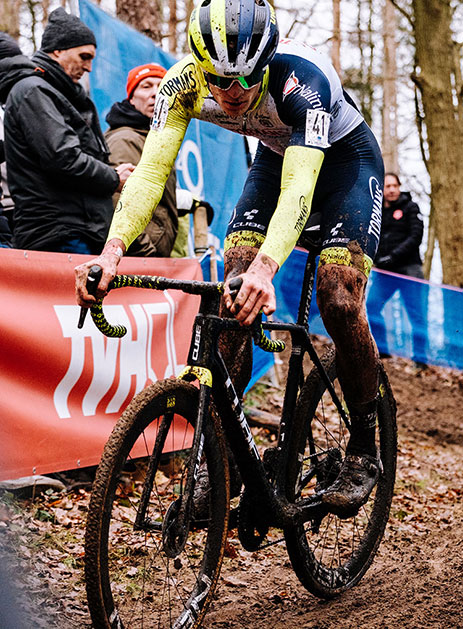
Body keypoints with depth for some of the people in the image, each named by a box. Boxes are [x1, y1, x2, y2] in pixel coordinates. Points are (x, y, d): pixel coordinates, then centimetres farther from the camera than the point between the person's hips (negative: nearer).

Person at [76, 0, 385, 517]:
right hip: (275, 157, 4)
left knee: (338, 301, -20)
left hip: (344, 158, -4)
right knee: (232, 295, -13)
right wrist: (112, 249, -51)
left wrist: (266, 267, -67)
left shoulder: (302, 79, -40)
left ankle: (363, 452, -1)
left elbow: (299, 187, -50)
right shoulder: (185, 81, -27)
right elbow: (151, 168, -34)